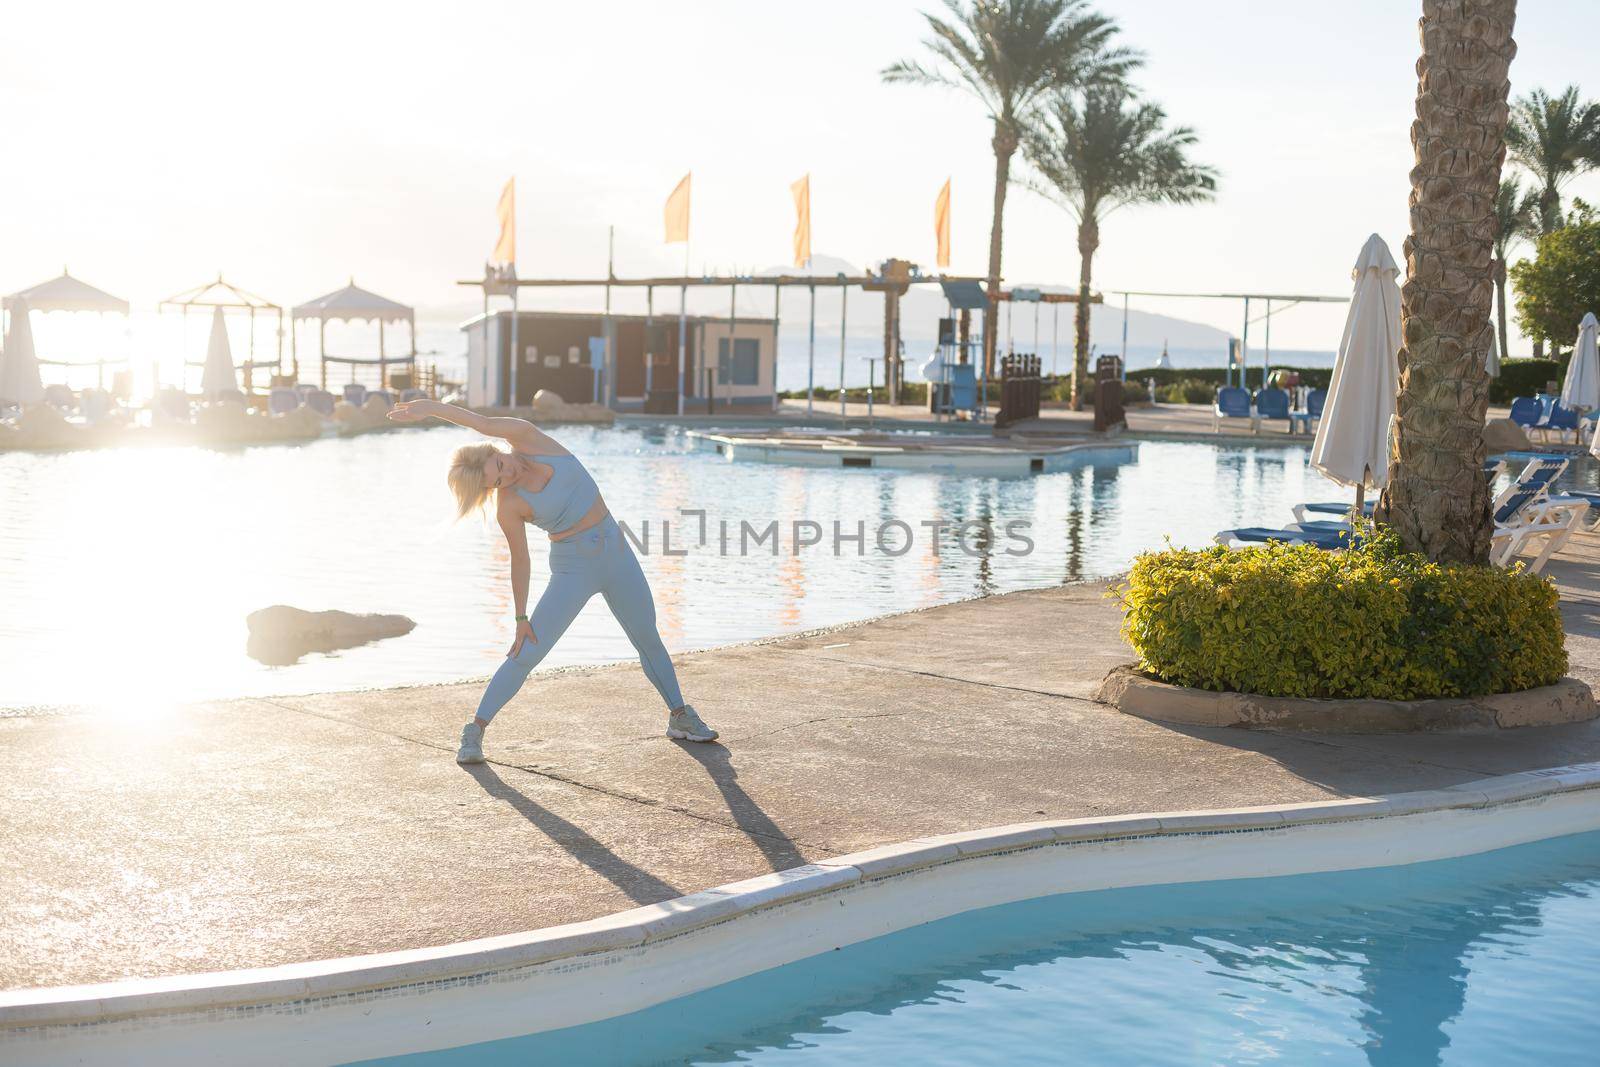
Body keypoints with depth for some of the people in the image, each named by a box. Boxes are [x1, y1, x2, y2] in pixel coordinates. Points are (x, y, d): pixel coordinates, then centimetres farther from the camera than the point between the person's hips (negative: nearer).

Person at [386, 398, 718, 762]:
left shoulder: (529, 440, -11)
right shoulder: (508, 507, -15)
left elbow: (488, 424, -27)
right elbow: (520, 561, -8)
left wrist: (433, 407, -30)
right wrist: (521, 618, -6)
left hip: (616, 551, 4)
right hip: (572, 566, -3)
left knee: (649, 640, 15)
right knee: (527, 654, -10)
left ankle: (680, 716, 32)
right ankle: (475, 730, 2)